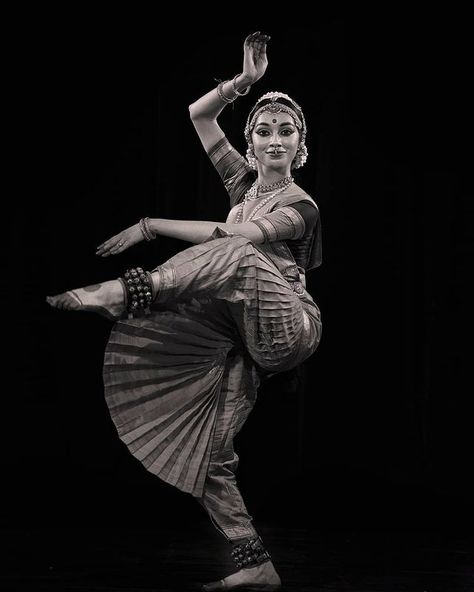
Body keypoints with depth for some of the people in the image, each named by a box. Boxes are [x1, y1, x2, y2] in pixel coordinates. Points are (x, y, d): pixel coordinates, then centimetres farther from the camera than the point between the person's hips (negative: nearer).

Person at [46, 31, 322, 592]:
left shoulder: (300, 206, -1)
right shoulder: (245, 180, 17)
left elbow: (229, 237, -17)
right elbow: (197, 115, 15)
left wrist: (150, 225, -15)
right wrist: (244, 81, 1)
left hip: (286, 327, -7)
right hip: (239, 339, 7)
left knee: (238, 254, -35)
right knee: (209, 450, -3)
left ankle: (126, 291, -50)